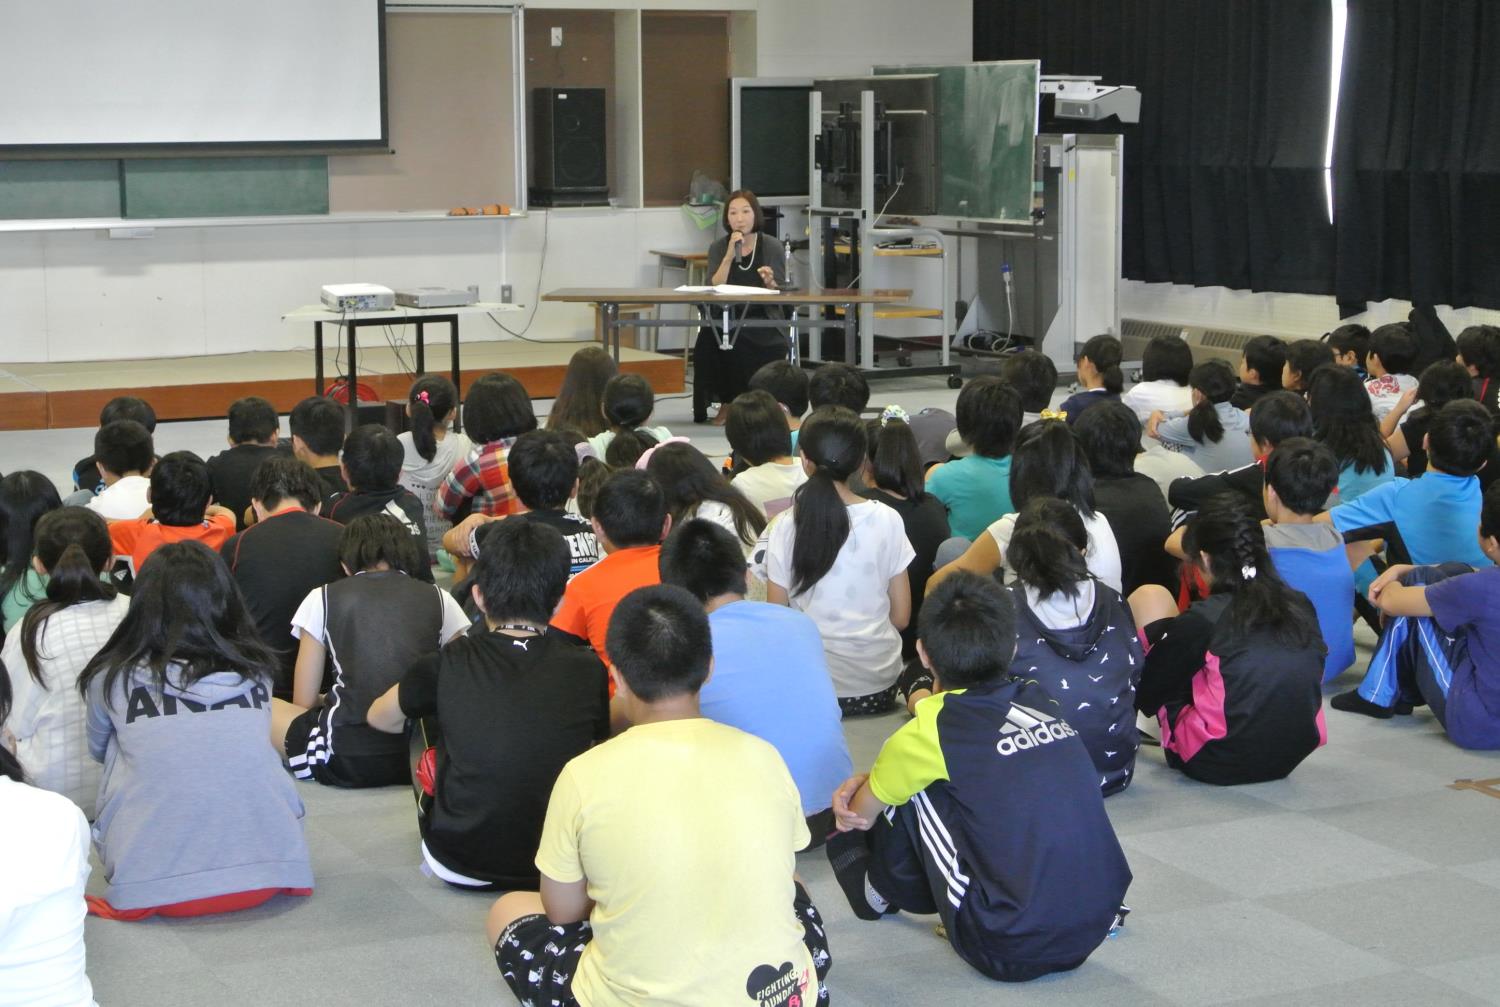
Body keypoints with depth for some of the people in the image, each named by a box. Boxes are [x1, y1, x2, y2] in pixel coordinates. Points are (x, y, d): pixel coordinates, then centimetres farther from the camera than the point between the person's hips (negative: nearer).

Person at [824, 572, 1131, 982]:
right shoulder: (1040, 700, 6)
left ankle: (883, 893, 27)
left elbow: (859, 816, 9)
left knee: (910, 782, 6)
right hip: (1093, 933, 6)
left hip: (1009, 951, -6)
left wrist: (864, 787, 31)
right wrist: (869, 779, 21)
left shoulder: (930, 728, -9)